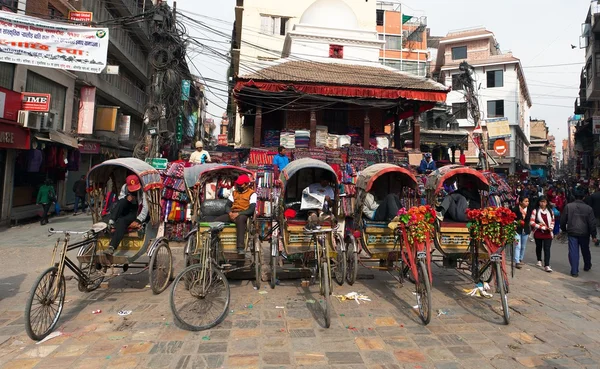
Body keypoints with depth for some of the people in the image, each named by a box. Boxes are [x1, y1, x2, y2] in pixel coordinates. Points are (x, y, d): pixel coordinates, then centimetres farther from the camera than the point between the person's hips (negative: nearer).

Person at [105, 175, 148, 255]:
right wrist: (126, 198, -19)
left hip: (137, 213, -5)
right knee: (123, 201, -26)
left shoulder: (142, 191, -19)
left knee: (122, 221, -32)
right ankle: (111, 223, -29)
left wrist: (138, 220, -32)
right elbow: (120, 197, 7)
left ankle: (112, 247, -37)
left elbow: (145, 208, -24)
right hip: (126, 210, 5)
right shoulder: (124, 187, -4)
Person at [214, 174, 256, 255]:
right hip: (232, 214, 6)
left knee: (240, 219, -41)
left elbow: (251, 209, -11)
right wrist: (230, 212, -8)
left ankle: (241, 248, -44)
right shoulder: (234, 192, 20)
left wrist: (238, 213, -20)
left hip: (243, 215, -6)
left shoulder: (252, 194, 0)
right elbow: (227, 205, 15)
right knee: (216, 221, -19)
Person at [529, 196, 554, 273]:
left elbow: (552, 221, 13)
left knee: (547, 249, -7)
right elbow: (531, 222, -11)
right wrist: (541, 227, -17)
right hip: (538, 233, -1)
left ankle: (547, 265, -9)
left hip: (548, 234, 1)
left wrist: (551, 228, -6)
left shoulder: (550, 211, 5)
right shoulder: (535, 211, -6)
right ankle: (539, 260, 39)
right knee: (539, 247, 17)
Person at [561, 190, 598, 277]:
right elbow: (592, 223, -3)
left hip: (572, 232, -1)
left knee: (573, 252, 0)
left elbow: (563, 220, -1)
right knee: (585, 251, 21)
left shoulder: (568, 206, -6)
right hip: (584, 233, 2)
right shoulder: (588, 208, -5)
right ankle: (587, 266, 42)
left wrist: (563, 229, 13)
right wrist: (594, 235, 3)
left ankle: (574, 271, -2)